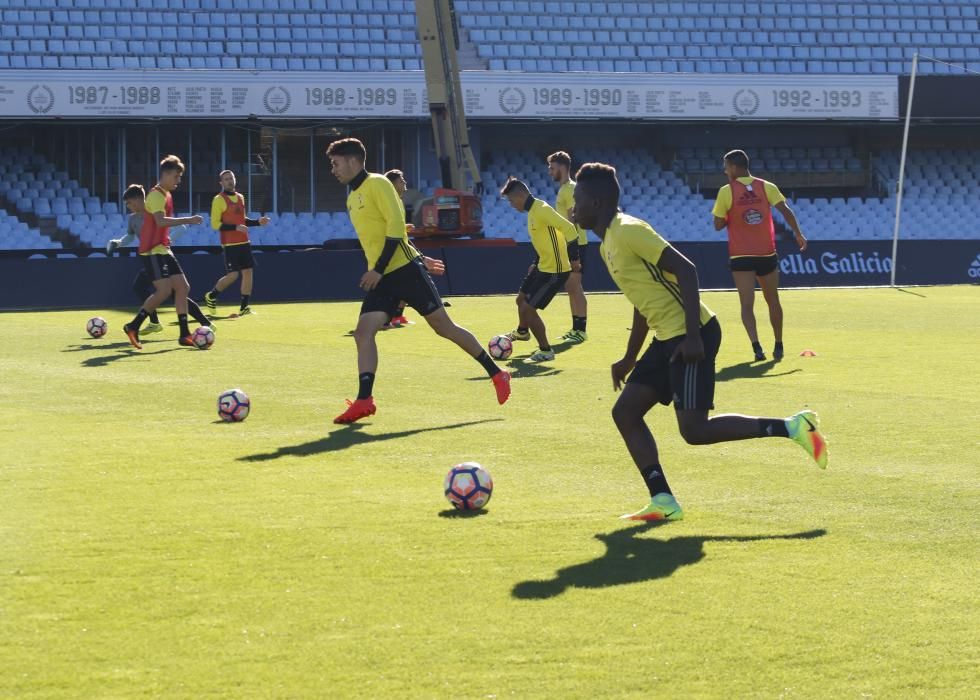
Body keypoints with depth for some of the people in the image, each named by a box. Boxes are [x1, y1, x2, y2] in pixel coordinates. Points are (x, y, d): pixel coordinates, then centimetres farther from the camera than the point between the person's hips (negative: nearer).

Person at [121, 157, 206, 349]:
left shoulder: (166, 195, 17)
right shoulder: (156, 195, -14)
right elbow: (160, 221, -28)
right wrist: (188, 220, -27)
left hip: (163, 250, 10)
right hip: (153, 251, -10)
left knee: (182, 287, 3)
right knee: (164, 290, -17)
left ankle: (184, 334, 4)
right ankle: (133, 327, -7)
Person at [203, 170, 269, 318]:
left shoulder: (240, 197, 14)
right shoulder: (219, 199, -8)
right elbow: (215, 224, -13)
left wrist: (257, 222, 11)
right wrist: (236, 227, -21)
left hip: (243, 242, 7)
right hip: (230, 244, -7)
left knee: (248, 272, 1)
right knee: (233, 275, -11)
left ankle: (244, 307, 6)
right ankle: (211, 296, 12)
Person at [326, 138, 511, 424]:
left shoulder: (377, 184, -9)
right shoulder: (352, 198, 17)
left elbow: (396, 226, -16)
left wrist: (379, 269, -19)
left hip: (406, 270, -7)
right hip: (381, 278, 7)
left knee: (443, 326, -2)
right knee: (363, 332, -10)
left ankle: (497, 374, 9)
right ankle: (364, 401, -15)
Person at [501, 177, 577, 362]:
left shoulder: (542, 210, -23)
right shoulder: (532, 211, 8)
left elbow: (569, 229, -27)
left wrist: (573, 258, -26)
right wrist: (536, 263, 24)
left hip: (554, 271, -10)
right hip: (543, 266, 10)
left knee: (528, 308, -11)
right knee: (521, 300, 26)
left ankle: (546, 350, 3)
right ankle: (522, 331, 55)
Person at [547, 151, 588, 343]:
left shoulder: (571, 189, -13)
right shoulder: (563, 189, 17)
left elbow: (572, 220, -19)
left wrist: (573, 247, -24)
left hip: (574, 244, -10)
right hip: (567, 245, 10)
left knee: (575, 287, -9)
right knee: (570, 287, 11)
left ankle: (581, 330, -7)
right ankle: (576, 329, 15)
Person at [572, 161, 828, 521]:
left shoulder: (628, 231, -14)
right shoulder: (608, 244, 17)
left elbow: (685, 269, -20)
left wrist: (692, 336, -24)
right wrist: (630, 358, 27)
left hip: (690, 336, -10)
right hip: (668, 339, 10)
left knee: (694, 430, -12)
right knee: (625, 413, 5)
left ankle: (792, 427, -4)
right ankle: (663, 502, 4)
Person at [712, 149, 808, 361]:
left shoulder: (726, 191, -4)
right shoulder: (766, 187, 2)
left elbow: (718, 225, -2)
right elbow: (786, 210, -8)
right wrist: (798, 234, -3)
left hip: (741, 256, -2)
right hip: (767, 254, 2)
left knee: (747, 304, -4)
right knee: (773, 301, 18)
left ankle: (756, 345, -24)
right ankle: (778, 346, 25)